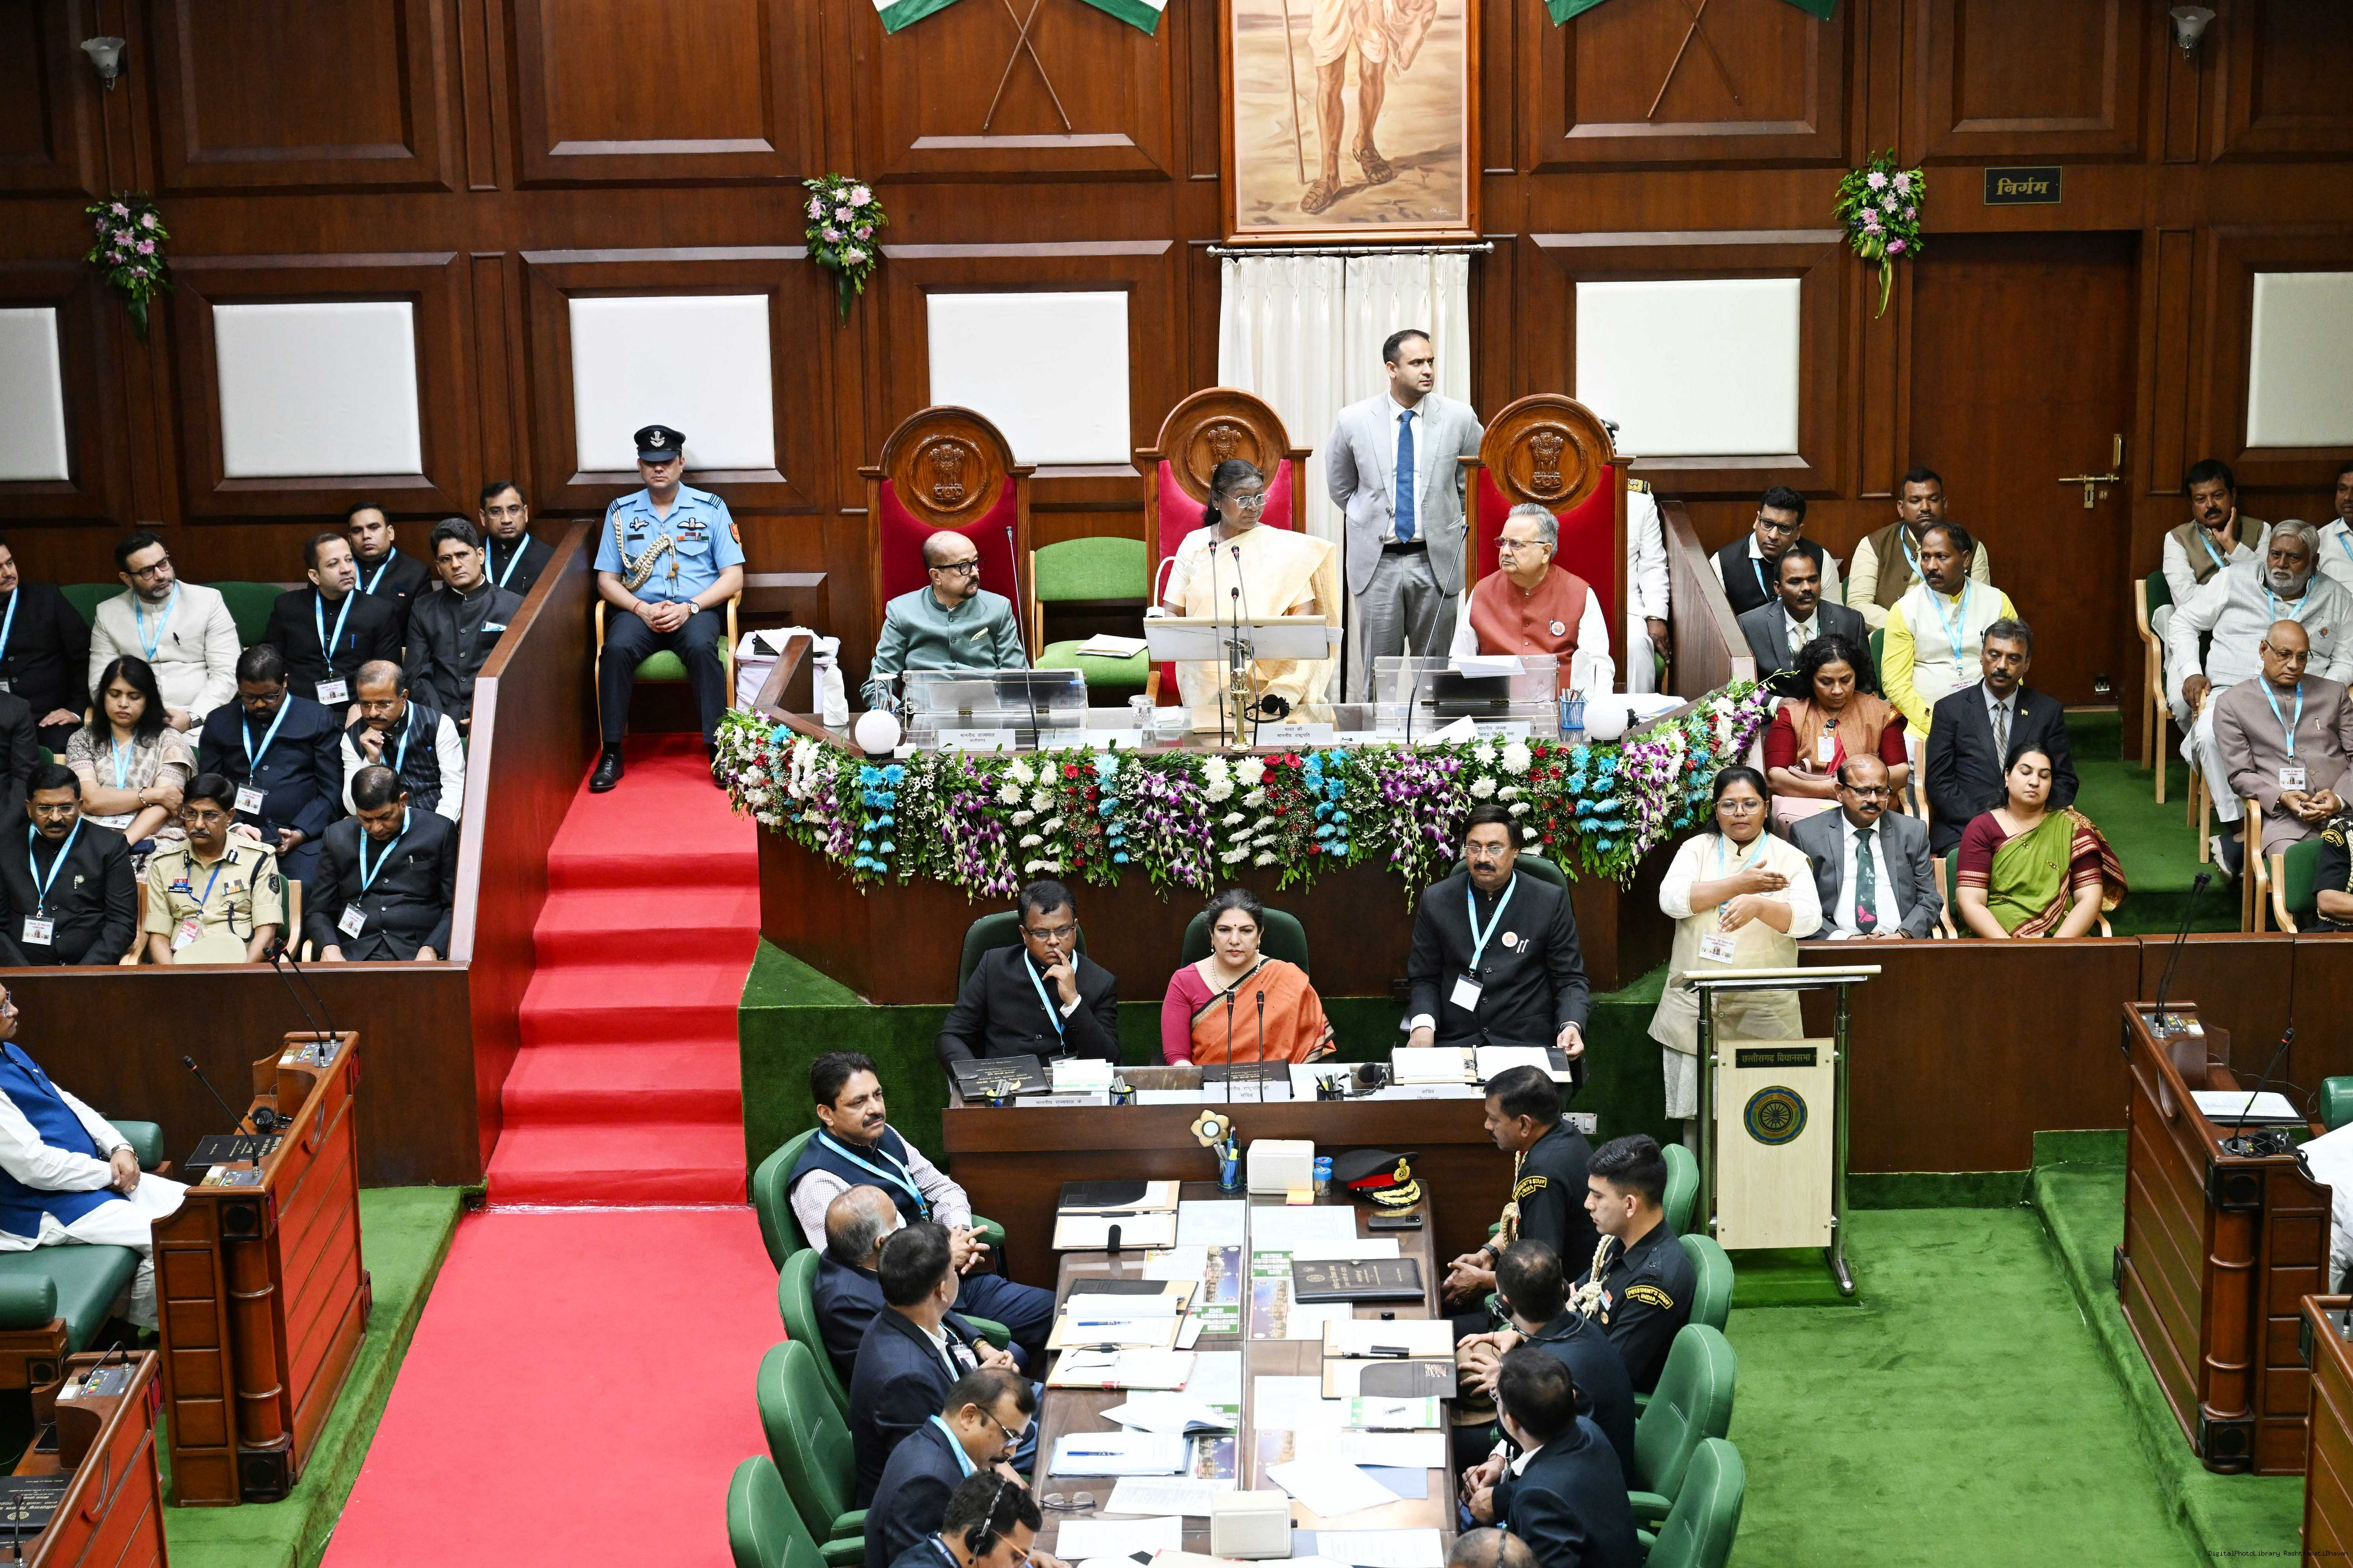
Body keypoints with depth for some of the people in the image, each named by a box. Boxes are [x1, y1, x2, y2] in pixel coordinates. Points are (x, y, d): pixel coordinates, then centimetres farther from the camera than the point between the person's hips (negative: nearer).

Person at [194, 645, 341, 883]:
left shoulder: (318, 719, 11)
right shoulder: (219, 723, 17)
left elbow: (331, 791, 6)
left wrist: (300, 834, -8)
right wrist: (234, 826, -7)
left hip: (303, 838, -1)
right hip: (238, 836, 1)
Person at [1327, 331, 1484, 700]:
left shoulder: (1459, 417, -2)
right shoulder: (1353, 420, -2)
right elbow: (1338, 486, 13)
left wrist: (1445, 524, 11)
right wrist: (1375, 518, 12)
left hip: (1436, 560, 0)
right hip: (1377, 560, 0)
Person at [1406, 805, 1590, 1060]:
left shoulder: (1550, 901, 3)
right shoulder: (1436, 900, 7)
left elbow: (1570, 979, 5)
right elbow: (1424, 979, 11)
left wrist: (1571, 1026, -15)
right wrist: (1422, 1026, -9)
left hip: (1527, 1041, -1)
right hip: (1453, 1041, 2)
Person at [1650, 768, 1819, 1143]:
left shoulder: (1790, 858, 7)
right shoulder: (1696, 849, 10)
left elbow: (1808, 919, -8)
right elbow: (1671, 900, -7)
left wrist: (1759, 906, -27)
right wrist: (1740, 883, -11)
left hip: (1764, 1014, -1)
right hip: (1694, 1010, 1)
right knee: (1697, 1113, -1)